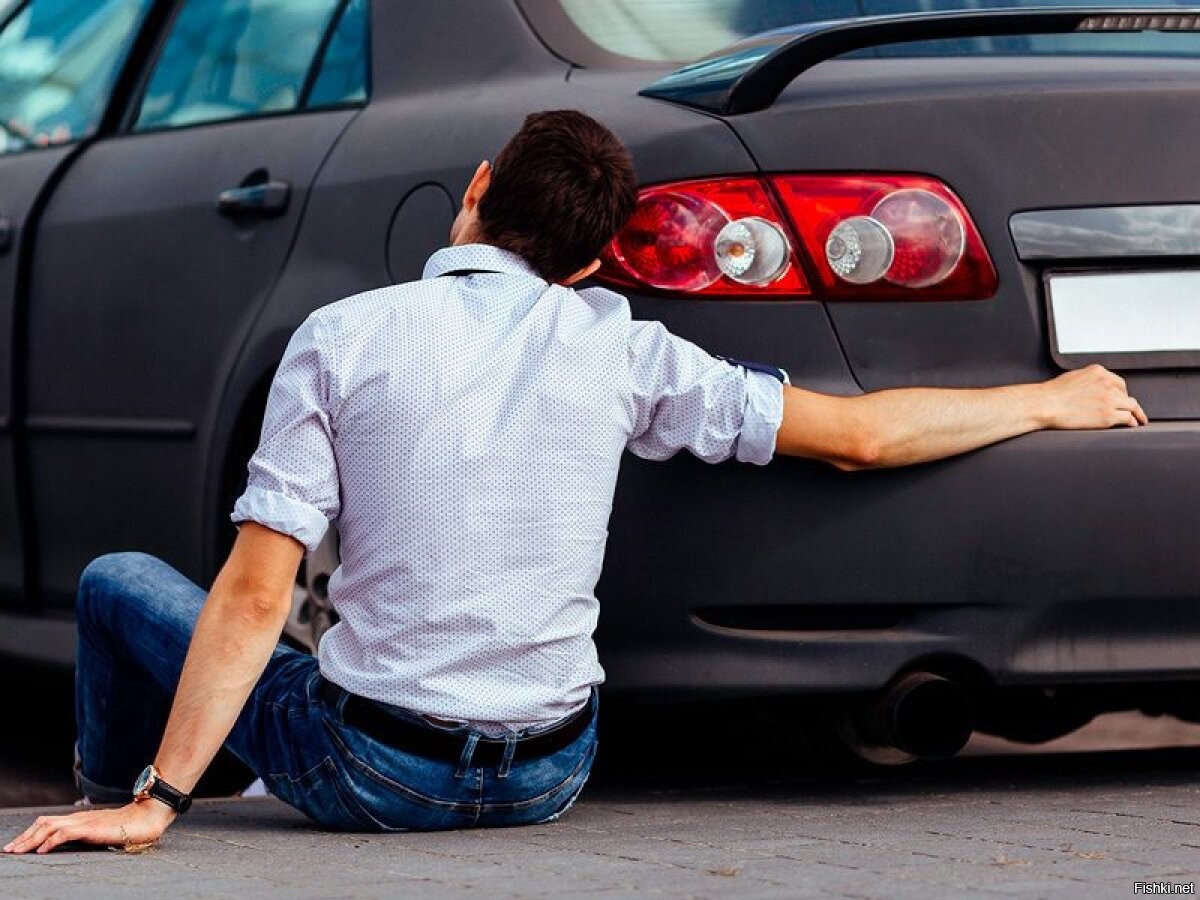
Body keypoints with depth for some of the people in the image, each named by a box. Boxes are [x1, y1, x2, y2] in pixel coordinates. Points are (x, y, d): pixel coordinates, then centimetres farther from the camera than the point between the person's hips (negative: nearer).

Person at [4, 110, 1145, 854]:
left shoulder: (345, 338, -11)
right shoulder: (618, 353, -4)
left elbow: (255, 597, -15)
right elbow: (861, 434, 2)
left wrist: (154, 803, -11)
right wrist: (1052, 402, 17)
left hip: (375, 773, -3)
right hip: (549, 776, 4)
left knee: (119, 585, 18)